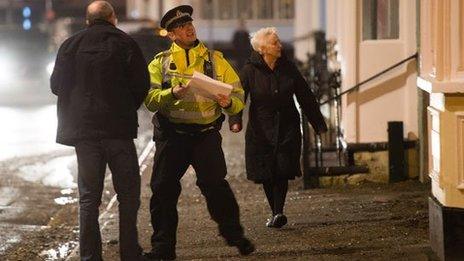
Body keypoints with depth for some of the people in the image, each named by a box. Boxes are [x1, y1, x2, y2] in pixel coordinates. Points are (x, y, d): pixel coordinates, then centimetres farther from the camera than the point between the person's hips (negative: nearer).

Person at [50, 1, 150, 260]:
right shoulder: (125, 43, -3)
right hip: (118, 129, -2)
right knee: (128, 193, 6)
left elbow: (57, 85, 5)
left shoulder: (71, 45, 4)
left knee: (89, 196, 8)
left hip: (83, 129, 3)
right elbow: (142, 83, -6)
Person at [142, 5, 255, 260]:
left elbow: (238, 94, 6)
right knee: (163, 189, 1)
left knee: (214, 183, -16)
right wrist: (172, 93, -23)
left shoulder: (215, 60, 9)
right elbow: (150, 99, -4)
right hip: (171, 134, 1)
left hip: (206, 133, -1)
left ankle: (233, 234, -1)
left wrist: (228, 102, -17)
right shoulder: (161, 63, 8)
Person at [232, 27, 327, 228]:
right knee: (265, 174, 1)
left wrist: (319, 125, 11)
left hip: (287, 128, 1)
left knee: (283, 171, -11)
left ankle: (278, 212, -15)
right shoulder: (250, 71, -5)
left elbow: (305, 97, 9)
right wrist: (236, 120, -28)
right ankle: (276, 213, 15)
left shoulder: (288, 68, 3)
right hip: (261, 130, -1)